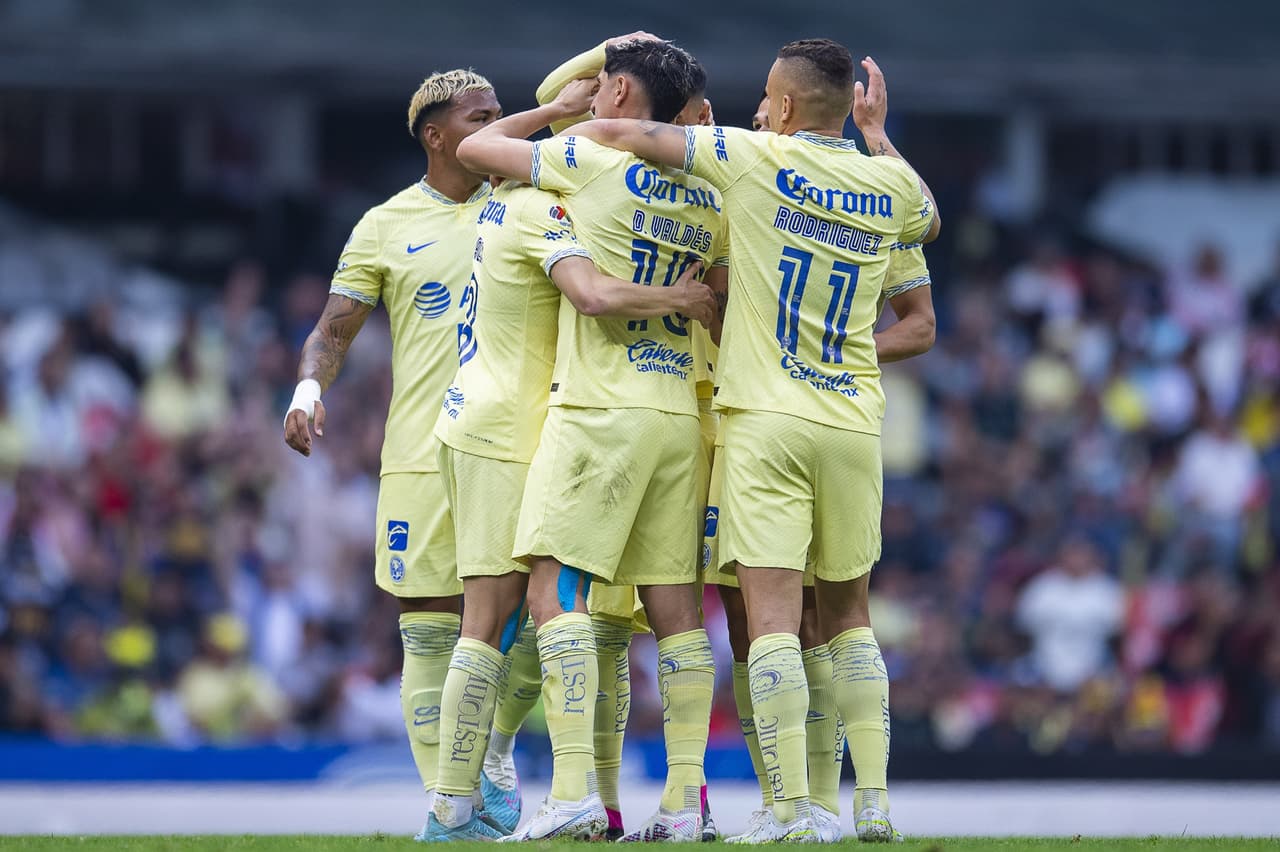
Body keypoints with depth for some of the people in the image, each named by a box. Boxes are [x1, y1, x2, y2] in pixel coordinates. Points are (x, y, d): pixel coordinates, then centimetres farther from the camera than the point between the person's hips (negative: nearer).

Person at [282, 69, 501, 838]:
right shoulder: (388, 226, 6)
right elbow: (335, 329, 5)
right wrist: (309, 389, -14)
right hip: (423, 454, -2)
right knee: (430, 631, -3)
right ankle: (444, 801, 1)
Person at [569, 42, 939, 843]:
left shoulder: (754, 159, -6)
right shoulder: (889, 185, 7)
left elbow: (621, 133, -4)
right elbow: (929, 218, 33)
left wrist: (565, 137, 16)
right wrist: (877, 132, 40)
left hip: (766, 418, -4)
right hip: (855, 420, 4)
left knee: (773, 617, -7)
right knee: (849, 617, 15)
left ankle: (792, 809, -15)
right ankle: (874, 800, 8)